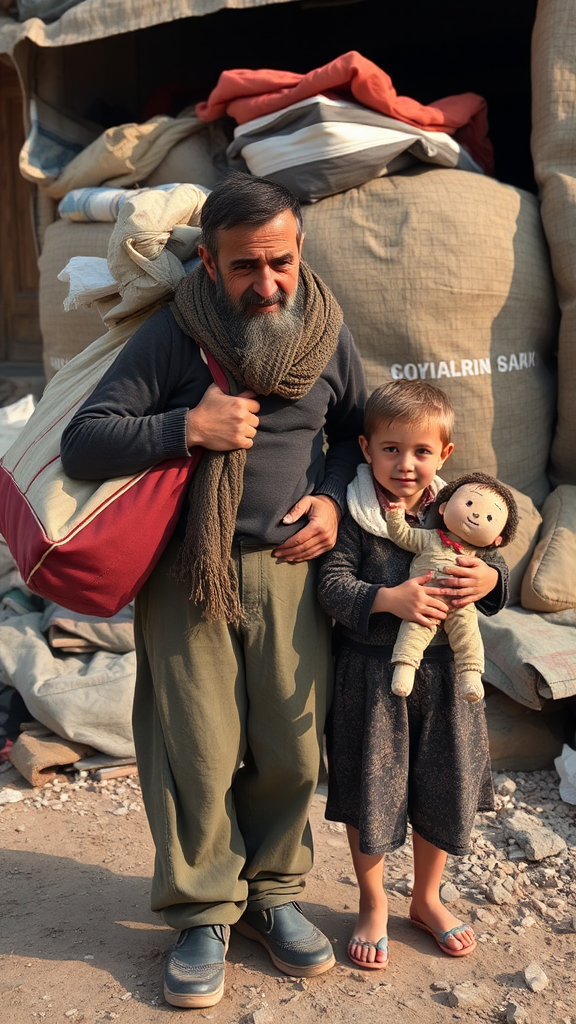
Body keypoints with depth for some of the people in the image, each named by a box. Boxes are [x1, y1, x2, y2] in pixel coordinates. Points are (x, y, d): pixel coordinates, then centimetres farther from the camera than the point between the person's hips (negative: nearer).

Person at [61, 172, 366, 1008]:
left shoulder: (326, 329, 2)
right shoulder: (173, 335, -9)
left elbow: (357, 426, 18)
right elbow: (82, 444, -12)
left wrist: (332, 497, 0)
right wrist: (189, 426, -22)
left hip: (287, 564, 3)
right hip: (186, 571, -3)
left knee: (291, 748, 7)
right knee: (198, 755, 1)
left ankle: (273, 892, 30)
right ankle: (204, 914, 22)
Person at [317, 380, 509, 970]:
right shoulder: (353, 515, -10)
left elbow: (494, 562, 9)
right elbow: (332, 584, -15)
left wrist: (489, 578, -15)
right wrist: (389, 599, -30)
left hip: (443, 673, 4)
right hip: (372, 674, -4)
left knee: (443, 789, 15)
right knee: (369, 790, 9)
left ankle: (426, 898, 39)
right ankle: (373, 905, 33)